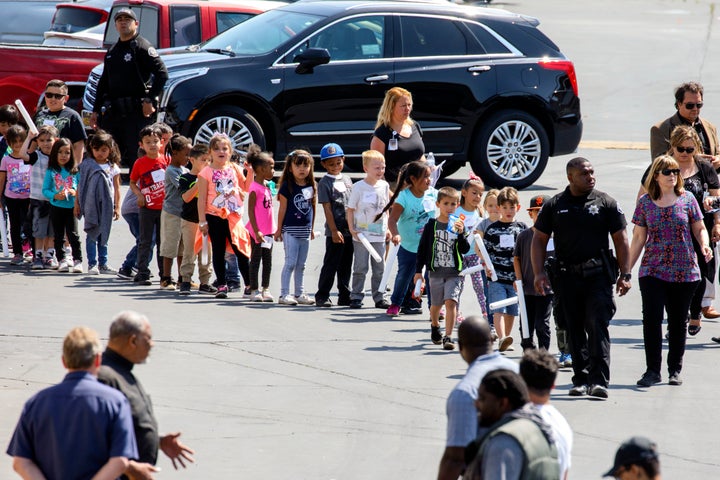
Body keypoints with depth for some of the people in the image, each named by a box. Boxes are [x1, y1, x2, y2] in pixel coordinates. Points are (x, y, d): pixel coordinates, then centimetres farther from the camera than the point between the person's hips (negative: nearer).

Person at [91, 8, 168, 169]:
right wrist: (96, 111, 20)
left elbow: (162, 73, -13)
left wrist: (150, 100, -17)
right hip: (113, 112, 8)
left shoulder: (142, 47, -4)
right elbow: (103, 83, 25)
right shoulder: (112, 51, 19)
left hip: (136, 112, -8)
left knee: (135, 157, -8)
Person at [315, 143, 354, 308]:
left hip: (350, 230, 6)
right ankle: (322, 296, 1)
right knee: (331, 264, -4)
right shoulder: (324, 183, -6)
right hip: (335, 231, -6)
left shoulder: (347, 180, 13)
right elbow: (327, 208, -10)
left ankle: (345, 296, 17)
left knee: (346, 265, 11)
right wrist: (334, 231, -15)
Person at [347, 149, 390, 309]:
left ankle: (379, 298, 14)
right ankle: (356, 297, 7)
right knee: (360, 268, 0)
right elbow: (350, 209, -3)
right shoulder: (359, 187, -7)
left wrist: (388, 229, 12)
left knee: (379, 268, 8)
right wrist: (351, 228, -10)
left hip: (379, 235, 4)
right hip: (361, 234, -4)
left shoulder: (384, 186, 6)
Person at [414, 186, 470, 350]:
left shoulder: (458, 225, 2)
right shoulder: (432, 225, 0)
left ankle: (448, 336, -16)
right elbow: (422, 248, 4)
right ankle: (435, 327, 44)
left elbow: (465, 250, -3)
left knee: (451, 302, -16)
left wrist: (461, 233, -18)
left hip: (454, 272, -1)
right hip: (436, 271, 1)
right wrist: (418, 271, 2)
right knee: (436, 304, 15)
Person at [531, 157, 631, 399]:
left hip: (598, 276, -2)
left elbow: (620, 239, 6)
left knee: (597, 327, -12)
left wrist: (625, 274, 0)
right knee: (575, 331, 8)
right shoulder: (555, 205, 7)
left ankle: (599, 380, -14)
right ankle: (581, 379, 16)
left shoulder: (605, 203, 4)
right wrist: (539, 273, -1)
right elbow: (539, 240, 9)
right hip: (567, 277, 2)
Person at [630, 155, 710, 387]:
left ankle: (675, 370, 18)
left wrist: (705, 245, -12)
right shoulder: (645, 203, 4)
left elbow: (700, 229, 9)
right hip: (652, 271, 0)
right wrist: (626, 269, 7)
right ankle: (652, 370, -2)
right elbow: (638, 238, 9)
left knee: (678, 322, 6)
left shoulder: (687, 199, 2)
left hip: (684, 272, 0)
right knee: (651, 318, -10)